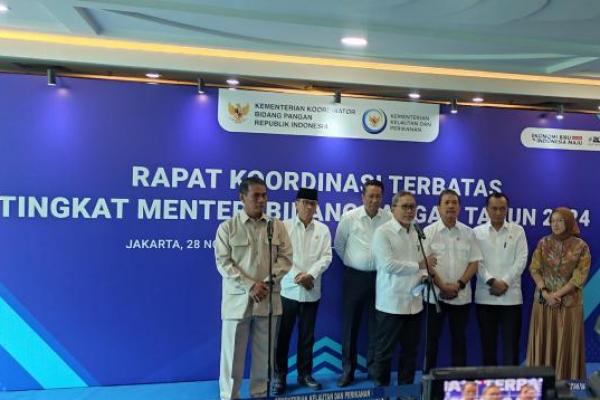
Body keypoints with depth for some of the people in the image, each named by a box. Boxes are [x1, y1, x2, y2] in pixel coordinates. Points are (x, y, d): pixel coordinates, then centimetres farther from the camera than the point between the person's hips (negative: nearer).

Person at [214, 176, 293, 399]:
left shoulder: (277, 226, 6)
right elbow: (223, 263, -7)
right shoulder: (227, 227, -2)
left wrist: (268, 282, -11)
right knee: (233, 352, 5)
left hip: (268, 299, 3)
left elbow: (285, 257, 4)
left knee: (264, 352, 11)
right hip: (238, 299, -2)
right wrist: (250, 286, -15)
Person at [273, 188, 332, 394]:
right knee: (282, 334, 3)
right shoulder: (284, 226, 0)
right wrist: (297, 276, -15)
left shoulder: (323, 230, 6)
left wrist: (310, 274, -16)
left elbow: (326, 256, -1)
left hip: (311, 291, 2)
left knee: (307, 335, 11)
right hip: (288, 289, -2)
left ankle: (305, 373, 24)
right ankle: (280, 375, 15)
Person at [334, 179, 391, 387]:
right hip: (354, 276, -1)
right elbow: (339, 244, 7)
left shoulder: (389, 219, -4)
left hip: (379, 276, 1)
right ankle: (347, 370, 17)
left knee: (377, 324, 10)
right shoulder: (349, 217, -6)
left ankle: (374, 367, 25)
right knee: (350, 324, 5)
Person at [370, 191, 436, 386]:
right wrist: (419, 265, -15)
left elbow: (421, 260, 17)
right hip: (391, 302, -6)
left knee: (410, 350, 15)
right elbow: (389, 265, -19)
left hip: (414, 302, 7)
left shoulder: (417, 233, 11)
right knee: (385, 351, 4)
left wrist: (424, 275, -4)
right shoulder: (383, 232, -10)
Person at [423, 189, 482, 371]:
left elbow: (474, 262, 3)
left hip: (461, 296, 2)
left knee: (459, 339, 10)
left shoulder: (468, 233, 5)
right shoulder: (429, 232, -3)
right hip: (435, 295, -2)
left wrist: (459, 284, -10)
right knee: (432, 339, 5)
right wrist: (442, 286, -13)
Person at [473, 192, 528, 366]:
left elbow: (521, 260, -2)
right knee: (487, 344, 8)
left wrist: (505, 282, -11)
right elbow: (476, 261, -3)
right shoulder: (477, 232, 4)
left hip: (511, 296, 0)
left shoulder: (517, 231, 6)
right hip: (485, 296, 0)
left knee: (511, 344, 3)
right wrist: (492, 281, -15)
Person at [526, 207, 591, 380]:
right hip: (543, 302, 2)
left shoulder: (581, 246, -5)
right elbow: (534, 269, -1)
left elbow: (580, 277, -9)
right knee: (543, 342, 7)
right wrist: (545, 293, -14)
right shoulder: (543, 243, 2)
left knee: (566, 345, 4)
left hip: (569, 303, -2)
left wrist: (557, 294, -16)